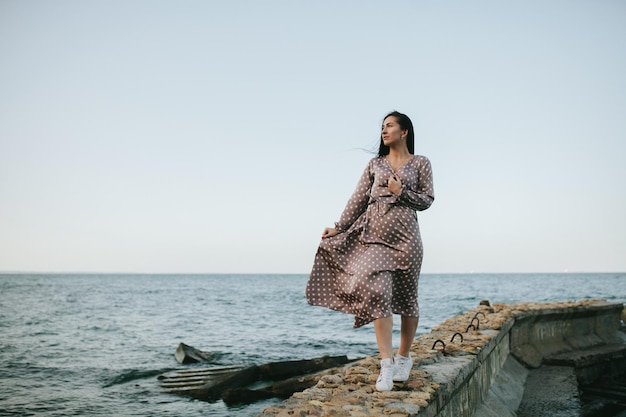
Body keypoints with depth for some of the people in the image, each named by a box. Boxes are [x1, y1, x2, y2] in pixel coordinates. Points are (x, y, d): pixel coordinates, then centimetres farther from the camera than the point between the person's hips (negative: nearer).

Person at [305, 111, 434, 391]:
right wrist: (339, 228, 6)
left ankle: (404, 357, 23)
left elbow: (427, 199, 6)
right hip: (374, 234, 1)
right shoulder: (375, 164, 14)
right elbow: (358, 199, 11)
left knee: (406, 296, 5)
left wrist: (402, 192, -7)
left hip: (405, 235, -1)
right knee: (376, 292, -13)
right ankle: (386, 364, -14)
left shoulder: (420, 163, 8)